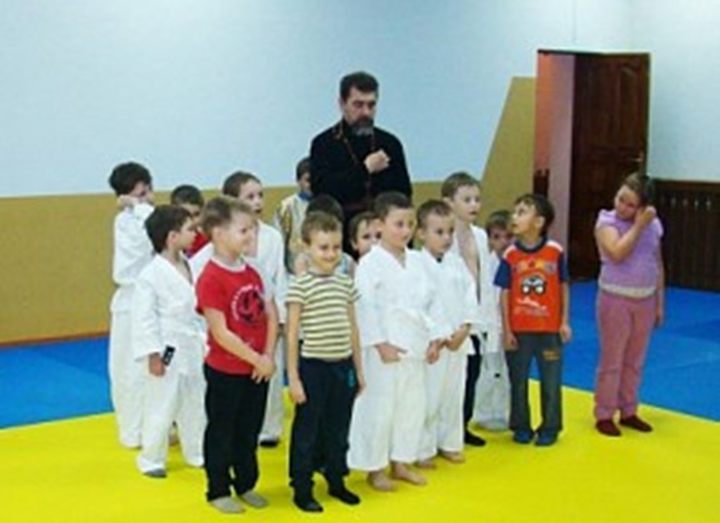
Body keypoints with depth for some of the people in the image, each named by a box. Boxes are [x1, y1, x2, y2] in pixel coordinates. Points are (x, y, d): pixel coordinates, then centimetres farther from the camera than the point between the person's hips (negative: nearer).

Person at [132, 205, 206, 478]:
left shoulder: (190, 266, 4)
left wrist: (205, 342, 10)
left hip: (192, 349, 7)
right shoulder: (151, 275, -17)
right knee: (161, 407, 3)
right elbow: (144, 318, -16)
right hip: (167, 351, -7)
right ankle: (151, 459, 19)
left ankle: (198, 453, 32)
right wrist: (153, 354, -17)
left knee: (196, 404, 17)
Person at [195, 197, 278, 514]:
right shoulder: (211, 279, -19)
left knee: (250, 432, 18)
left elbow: (271, 316, 5)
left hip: (257, 369, 7)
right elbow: (220, 333, -21)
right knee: (221, 433, 9)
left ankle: (245, 485, 34)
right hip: (225, 372, -7)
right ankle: (218, 491, 24)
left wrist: (268, 356, -7)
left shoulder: (251, 273, 4)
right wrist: (256, 359, -16)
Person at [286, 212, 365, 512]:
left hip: (343, 366, 5)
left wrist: (358, 369, 14)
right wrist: (293, 377, -10)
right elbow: (292, 334, -8)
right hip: (313, 366, -5)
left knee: (339, 429, 16)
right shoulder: (300, 286, -10)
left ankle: (336, 481, 31)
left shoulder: (346, 284, 6)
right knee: (307, 431, 5)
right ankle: (302, 489, 17)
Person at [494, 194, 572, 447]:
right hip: (519, 330, 1)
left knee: (551, 383, 9)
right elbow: (504, 294, -2)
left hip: (549, 330, -1)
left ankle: (549, 428, 23)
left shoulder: (555, 251, -7)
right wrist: (506, 330, -4)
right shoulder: (510, 255, -6)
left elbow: (563, 288, 2)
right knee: (518, 382, 11)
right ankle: (521, 427, 26)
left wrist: (565, 322, 1)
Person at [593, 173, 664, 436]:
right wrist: (638, 226, -19)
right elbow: (618, 253, -25)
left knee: (635, 361, 13)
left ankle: (629, 411, 25)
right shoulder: (607, 221, -8)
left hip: (645, 300, 4)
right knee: (612, 361, 2)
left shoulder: (653, 225, 4)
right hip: (615, 299, -4)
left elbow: (658, 266, 11)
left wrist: (660, 303, 10)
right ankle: (604, 415, 13)